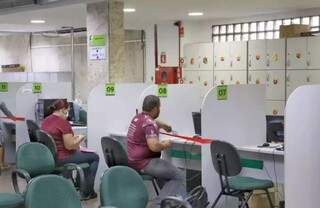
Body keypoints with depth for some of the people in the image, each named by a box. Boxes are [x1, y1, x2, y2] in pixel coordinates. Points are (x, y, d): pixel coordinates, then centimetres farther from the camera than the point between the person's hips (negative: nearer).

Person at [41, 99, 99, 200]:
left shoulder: (46, 121, 5)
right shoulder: (63, 122, -21)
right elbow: (69, 146, -21)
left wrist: (72, 138, 16)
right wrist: (79, 139, -3)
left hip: (49, 156, 9)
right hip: (61, 159, -9)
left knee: (84, 153, 29)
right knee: (94, 157, 6)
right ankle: (87, 192, 12)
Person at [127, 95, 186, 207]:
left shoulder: (138, 117, 10)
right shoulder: (149, 124, -21)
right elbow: (154, 146, -34)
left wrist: (163, 125, 53)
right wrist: (165, 144, -14)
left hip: (132, 160, 10)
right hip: (143, 163, -10)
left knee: (165, 170, 31)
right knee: (179, 176, -10)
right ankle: (158, 204, -12)